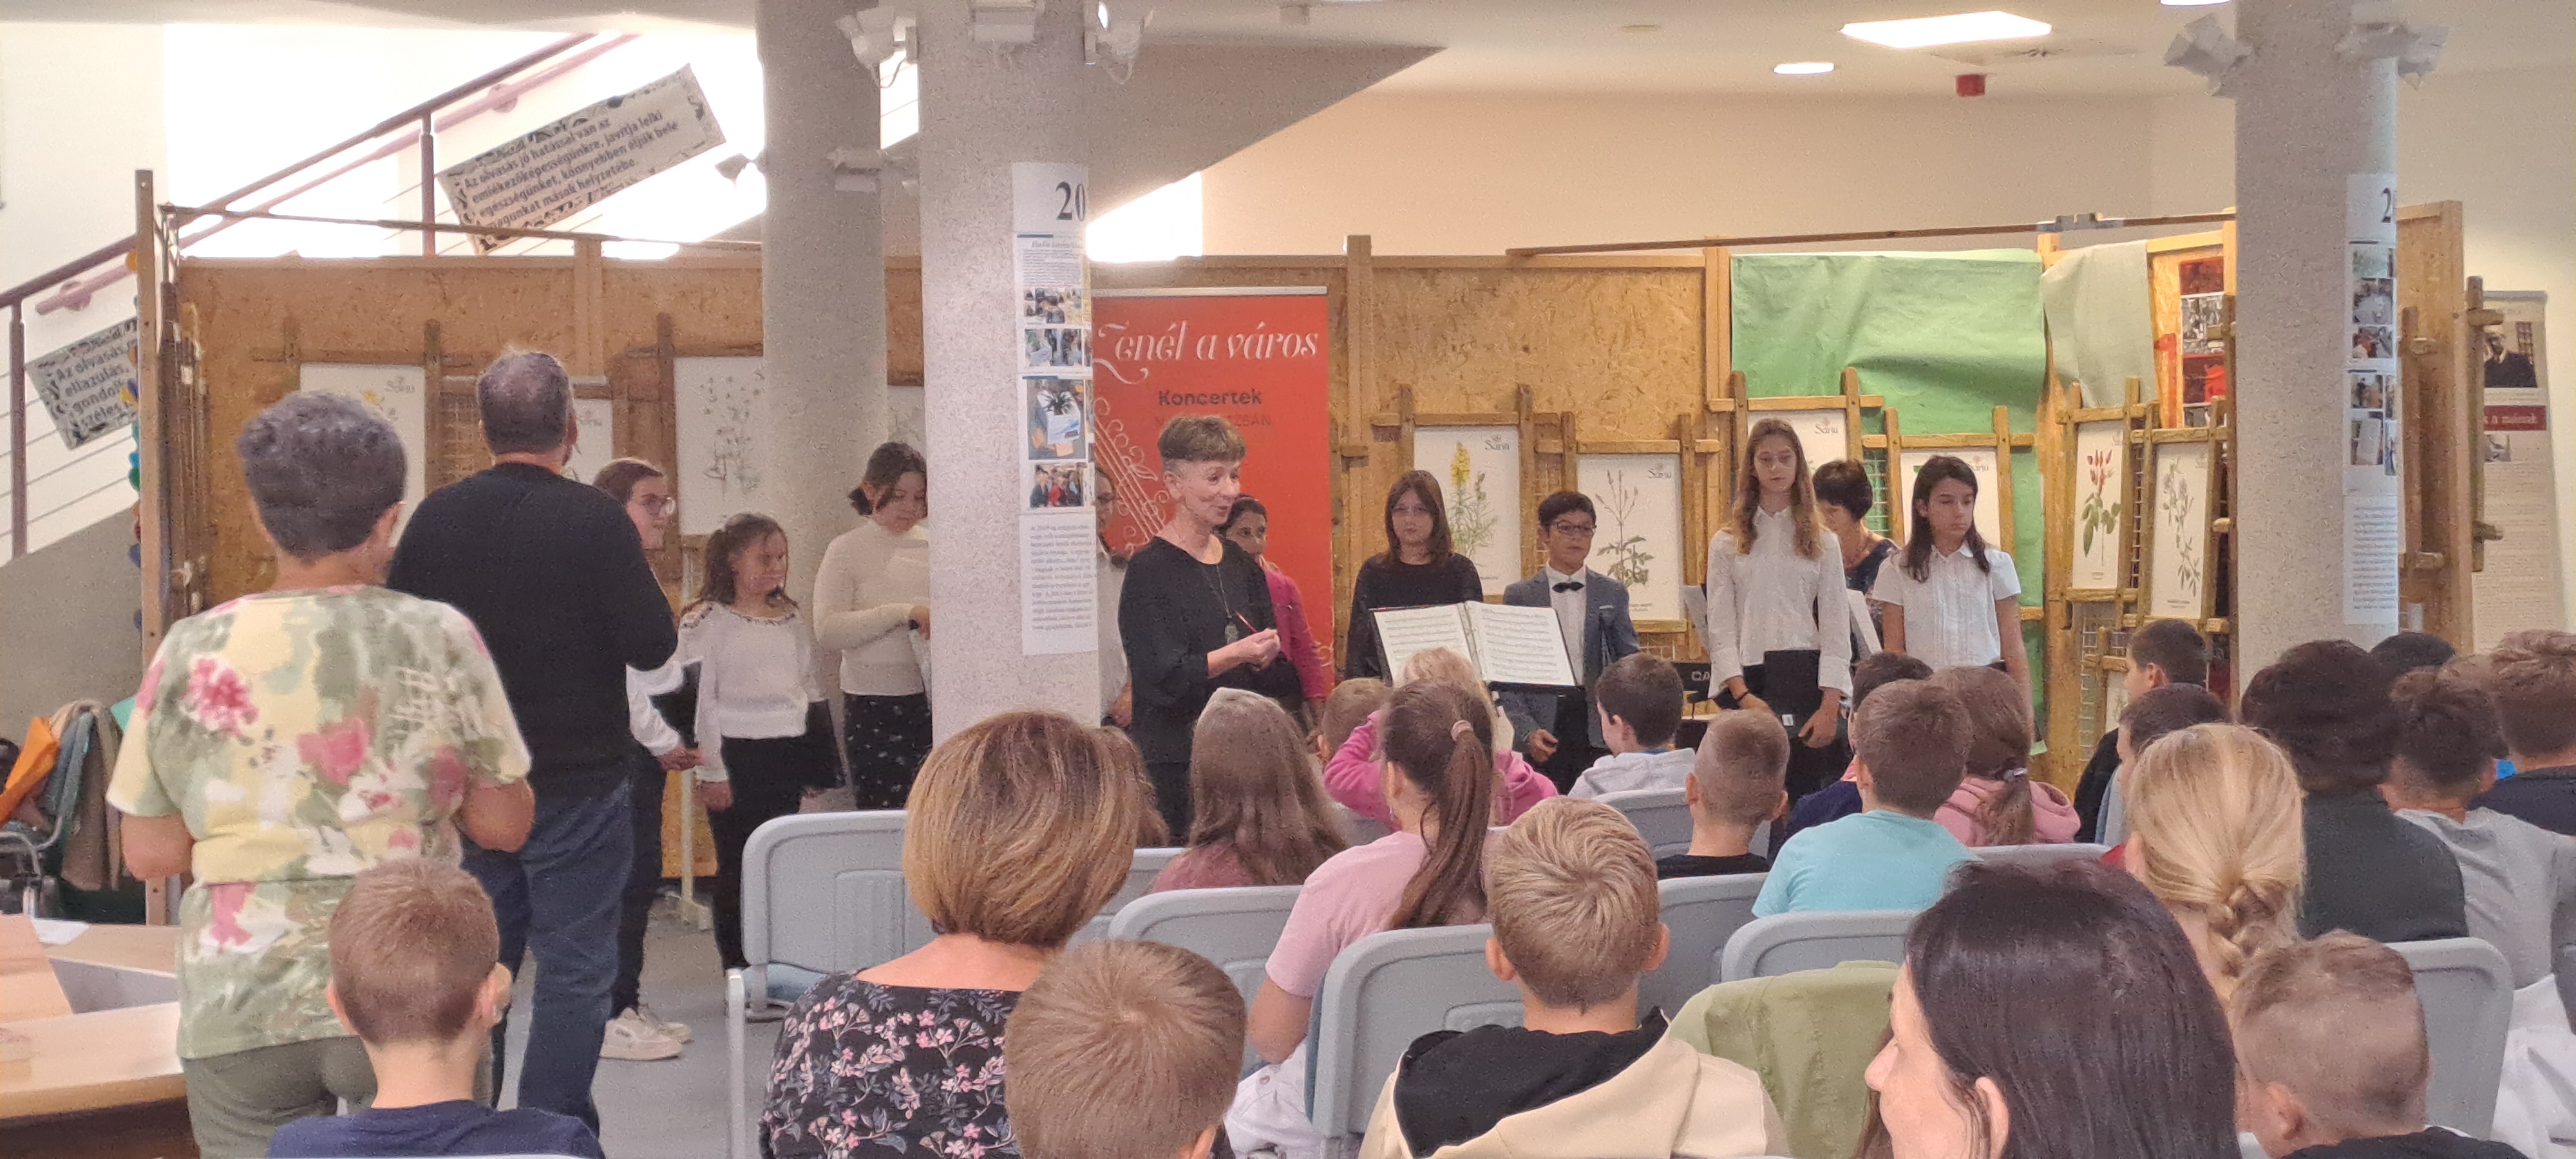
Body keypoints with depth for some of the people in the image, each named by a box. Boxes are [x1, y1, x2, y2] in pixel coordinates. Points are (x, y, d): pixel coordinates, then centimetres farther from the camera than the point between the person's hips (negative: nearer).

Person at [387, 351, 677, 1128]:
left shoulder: (435, 517, 0)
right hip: (578, 780, -5)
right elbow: (653, 645, -14)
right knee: (573, 967, 2)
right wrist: (639, 579, 3)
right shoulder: (595, 521, -15)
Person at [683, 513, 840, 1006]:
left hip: (786, 756, 6)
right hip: (738, 756, -6)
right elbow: (699, 698, -9)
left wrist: (819, 763, 16)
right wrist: (711, 771, -12)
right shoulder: (707, 620, -5)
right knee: (737, 868, -2)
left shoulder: (791, 619, 15)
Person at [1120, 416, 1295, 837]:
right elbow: (1158, 677, -15)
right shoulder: (1150, 569, -6)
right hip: (1173, 764, -6)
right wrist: (1237, 654, -24)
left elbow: (1279, 679, 14)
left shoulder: (1242, 565, 13)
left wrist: (1265, 658, -8)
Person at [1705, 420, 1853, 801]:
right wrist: (1743, 696, -12)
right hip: (1748, 680, 0)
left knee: (1808, 795, -3)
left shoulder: (1823, 543, 11)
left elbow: (1836, 629, 5)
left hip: (1808, 678, 1)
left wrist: (1830, 706, -7)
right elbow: (1721, 629, 2)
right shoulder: (1727, 544, 9)